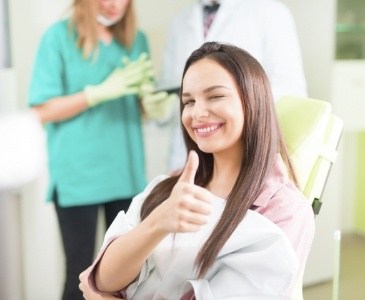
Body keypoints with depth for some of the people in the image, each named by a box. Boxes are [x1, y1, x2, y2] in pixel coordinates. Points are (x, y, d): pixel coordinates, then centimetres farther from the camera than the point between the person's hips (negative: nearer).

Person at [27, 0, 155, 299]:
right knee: (79, 273, 4)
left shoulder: (137, 39, 10)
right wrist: (100, 91, -18)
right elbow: (43, 111, -8)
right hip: (77, 177, -4)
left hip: (127, 174, 4)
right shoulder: (59, 36, -4)